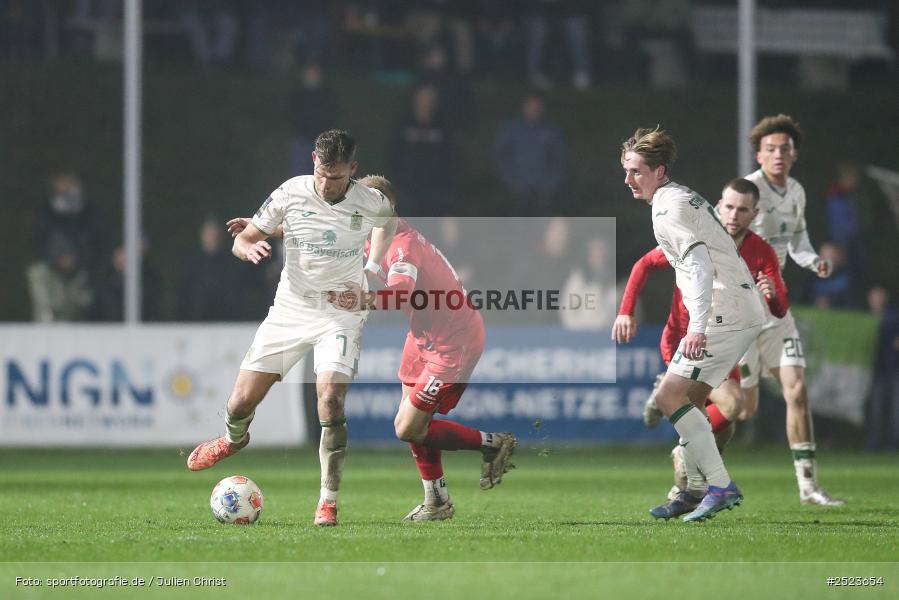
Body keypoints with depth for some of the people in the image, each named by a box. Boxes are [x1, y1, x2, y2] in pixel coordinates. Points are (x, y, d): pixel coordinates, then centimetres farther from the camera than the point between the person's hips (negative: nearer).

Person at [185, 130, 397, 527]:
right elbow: (242, 240, -1)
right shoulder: (291, 193, -10)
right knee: (241, 404, 2)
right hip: (290, 310, 2)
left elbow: (391, 221, 17)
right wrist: (249, 247, -25)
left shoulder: (371, 203, -10)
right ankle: (234, 439, 41)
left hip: (341, 314, -2)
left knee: (330, 401, -24)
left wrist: (375, 264, 6)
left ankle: (328, 502, -13)